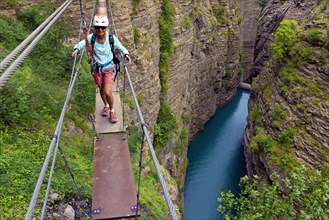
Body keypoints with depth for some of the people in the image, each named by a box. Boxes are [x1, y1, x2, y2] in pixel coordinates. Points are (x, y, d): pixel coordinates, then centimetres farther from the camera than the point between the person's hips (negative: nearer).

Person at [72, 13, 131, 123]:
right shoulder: (92, 37, -18)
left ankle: (112, 110, 19)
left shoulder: (111, 38, -20)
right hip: (96, 68, 2)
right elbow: (82, 43, -6)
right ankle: (106, 105, 50)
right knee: (102, 90, 19)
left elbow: (121, 47, -8)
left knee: (107, 92, -11)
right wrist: (76, 49, -27)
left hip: (109, 68, -2)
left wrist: (126, 54, -28)